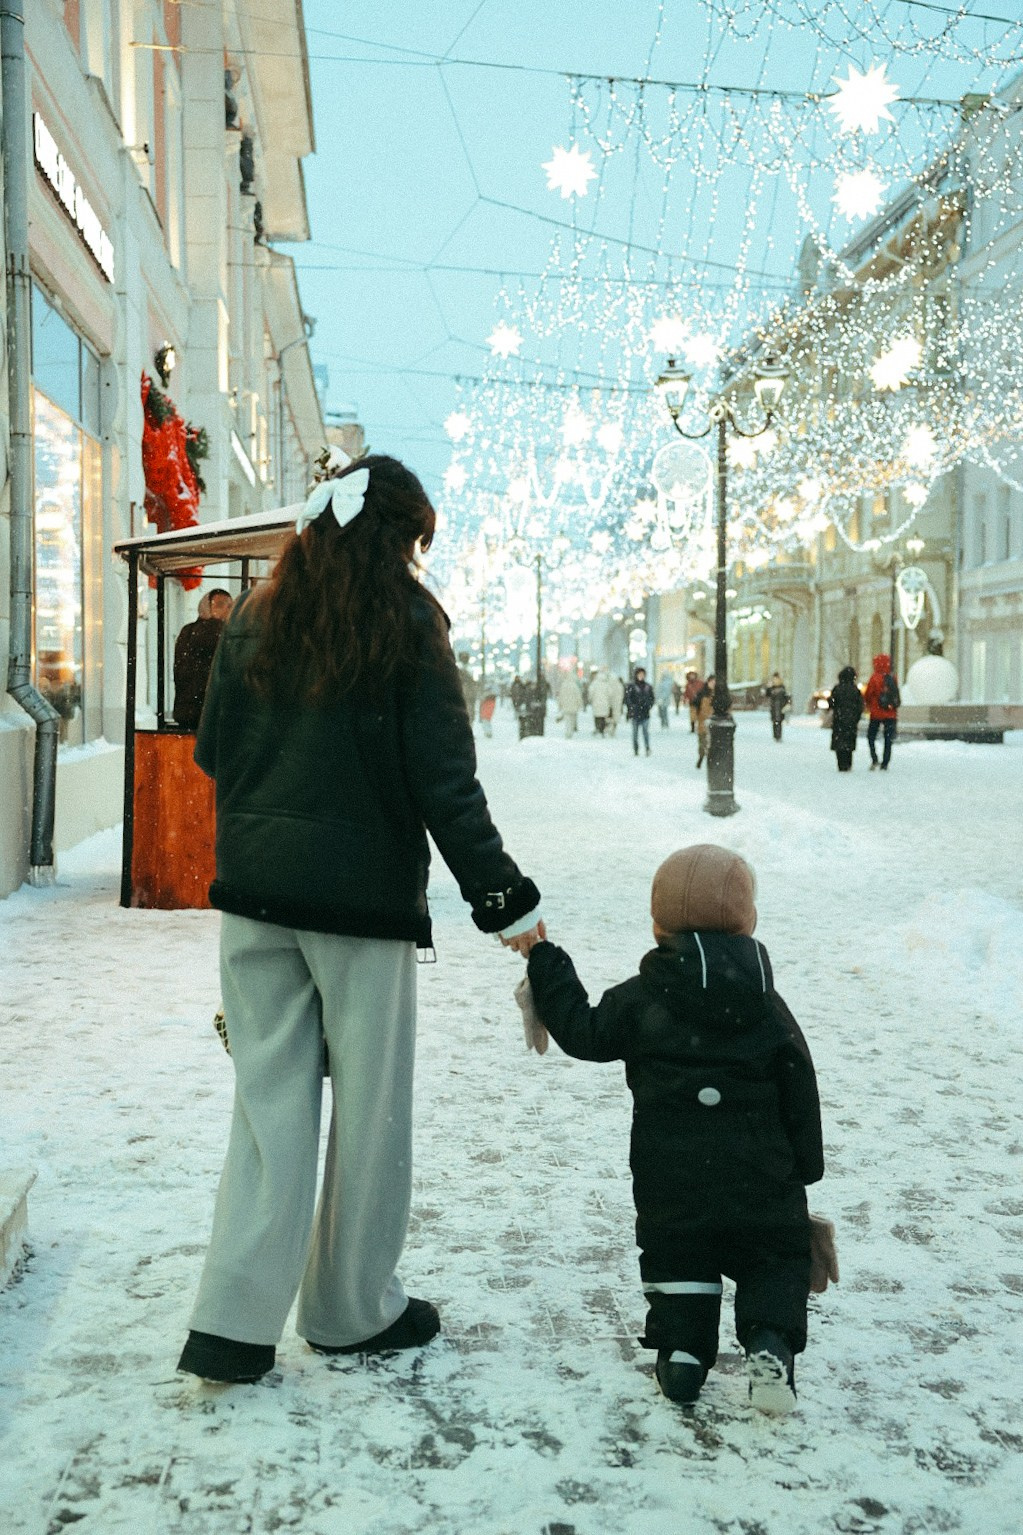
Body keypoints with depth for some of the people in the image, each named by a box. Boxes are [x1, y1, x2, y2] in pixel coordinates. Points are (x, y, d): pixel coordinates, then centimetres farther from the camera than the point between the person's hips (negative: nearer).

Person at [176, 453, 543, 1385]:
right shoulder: (408, 624, -7)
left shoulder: (255, 619, 6)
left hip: (256, 893, 5)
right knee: (369, 1106, 10)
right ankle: (352, 1310, 23)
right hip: (365, 897, -4)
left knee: (270, 1101, 10)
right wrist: (503, 897, -4)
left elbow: (212, 750, 12)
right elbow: (445, 780, -10)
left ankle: (234, 1324, 8)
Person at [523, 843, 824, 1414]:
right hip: (761, 1182, 1)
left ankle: (681, 1340, -2)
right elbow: (800, 1091, 4)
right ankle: (771, 1339, -9)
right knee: (777, 1259, 15)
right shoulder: (769, 1008, 1)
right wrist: (805, 1170, 16)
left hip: (670, 1183, -1)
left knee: (677, 1260, 19)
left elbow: (582, 1030, 5)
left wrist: (544, 960, 13)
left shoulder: (640, 1000, -6)